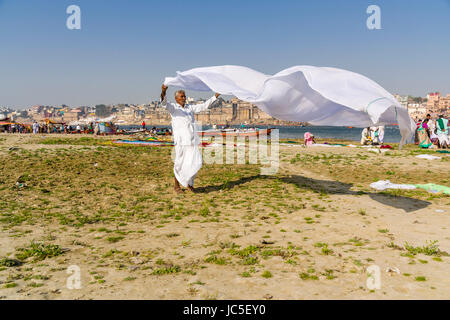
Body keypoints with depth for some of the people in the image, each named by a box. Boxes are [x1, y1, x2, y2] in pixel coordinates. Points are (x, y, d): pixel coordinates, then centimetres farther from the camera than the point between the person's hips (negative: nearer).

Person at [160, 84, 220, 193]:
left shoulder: (190, 108, 19)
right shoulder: (173, 107, 2)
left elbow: (203, 106, 24)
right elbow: (164, 104, -18)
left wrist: (215, 96, 24)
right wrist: (163, 93, -38)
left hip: (192, 140, 5)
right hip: (181, 140, -5)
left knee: (197, 162, -1)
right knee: (180, 163, 1)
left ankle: (189, 183, 18)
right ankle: (176, 185, 19)